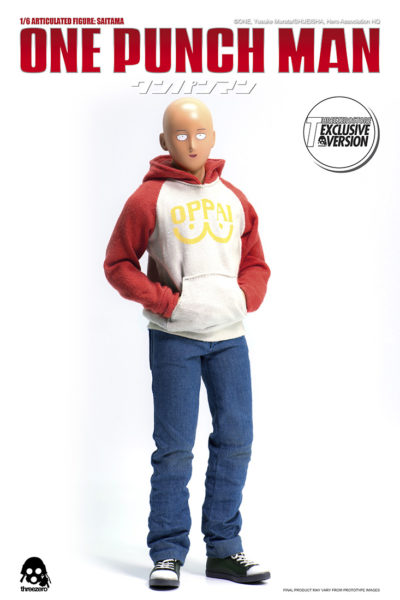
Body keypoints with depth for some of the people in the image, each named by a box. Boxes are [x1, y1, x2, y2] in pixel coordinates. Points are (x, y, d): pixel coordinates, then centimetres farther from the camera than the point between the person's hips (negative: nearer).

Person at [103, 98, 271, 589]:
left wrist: (244, 298, -1)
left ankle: (223, 549, 18)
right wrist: (168, 303, -11)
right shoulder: (148, 198, -2)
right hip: (174, 338, -4)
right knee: (174, 449, -1)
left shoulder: (234, 199, 11)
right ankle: (167, 553, 10)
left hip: (230, 337, 5)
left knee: (235, 442, 6)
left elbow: (256, 264, 19)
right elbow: (118, 263, -1)